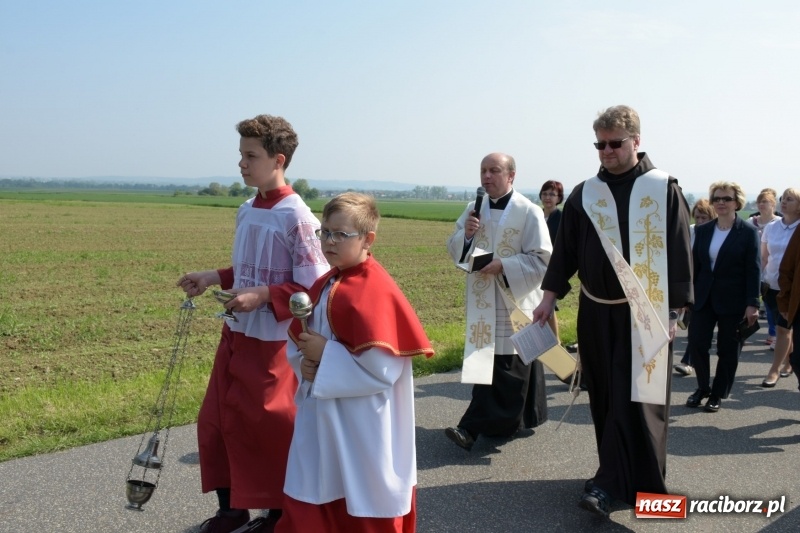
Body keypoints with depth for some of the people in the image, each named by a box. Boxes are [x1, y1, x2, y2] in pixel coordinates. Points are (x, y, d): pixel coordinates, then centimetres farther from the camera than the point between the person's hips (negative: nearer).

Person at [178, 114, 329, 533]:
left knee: (270, 430, 6)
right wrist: (215, 278, 6)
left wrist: (263, 296, -26)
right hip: (236, 334, 8)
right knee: (216, 421, 14)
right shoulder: (246, 210, 7)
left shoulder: (296, 217, -17)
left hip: (273, 341, -8)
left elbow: (314, 287, -18)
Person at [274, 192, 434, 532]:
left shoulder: (377, 292, -20)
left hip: (362, 427, -8)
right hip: (321, 419, 8)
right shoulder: (323, 286, 6)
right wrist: (303, 361, -5)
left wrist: (326, 354, -20)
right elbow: (300, 338, 17)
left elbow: (383, 369, -25)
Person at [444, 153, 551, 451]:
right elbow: (454, 250, 10)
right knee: (486, 362, 7)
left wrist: (503, 266, -21)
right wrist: (465, 235, -10)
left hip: (514, 303, -5)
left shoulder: (529, 213, -9)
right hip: (483, 304, 6)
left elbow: (542, 259, -12)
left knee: (506, 366, -4)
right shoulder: (473, 210, 8)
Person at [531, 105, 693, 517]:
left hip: (645, 315, -4)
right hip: (596, 312, 4)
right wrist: (549, 297, 4)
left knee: (634, 397, -6)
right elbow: (565, 249, 9)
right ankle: (627, 477, 24)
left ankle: (609, 484, -3)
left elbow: (679, 254, -4)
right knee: (605, 397, 10)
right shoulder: (584, 195, 6)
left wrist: (673, 311, -7)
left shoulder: (664, 190, -4)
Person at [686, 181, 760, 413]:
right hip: (704, 297, 3)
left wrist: (752, 303, -13)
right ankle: (702, 387, 19)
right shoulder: (702, 230, 7)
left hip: (733, 300, -3)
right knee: (697, 342, -3)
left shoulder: (748, 232, -5)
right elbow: (695, 265, 9)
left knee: (728, 350, 5)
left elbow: (754, 269, -8)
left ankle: (718, 395, 20)